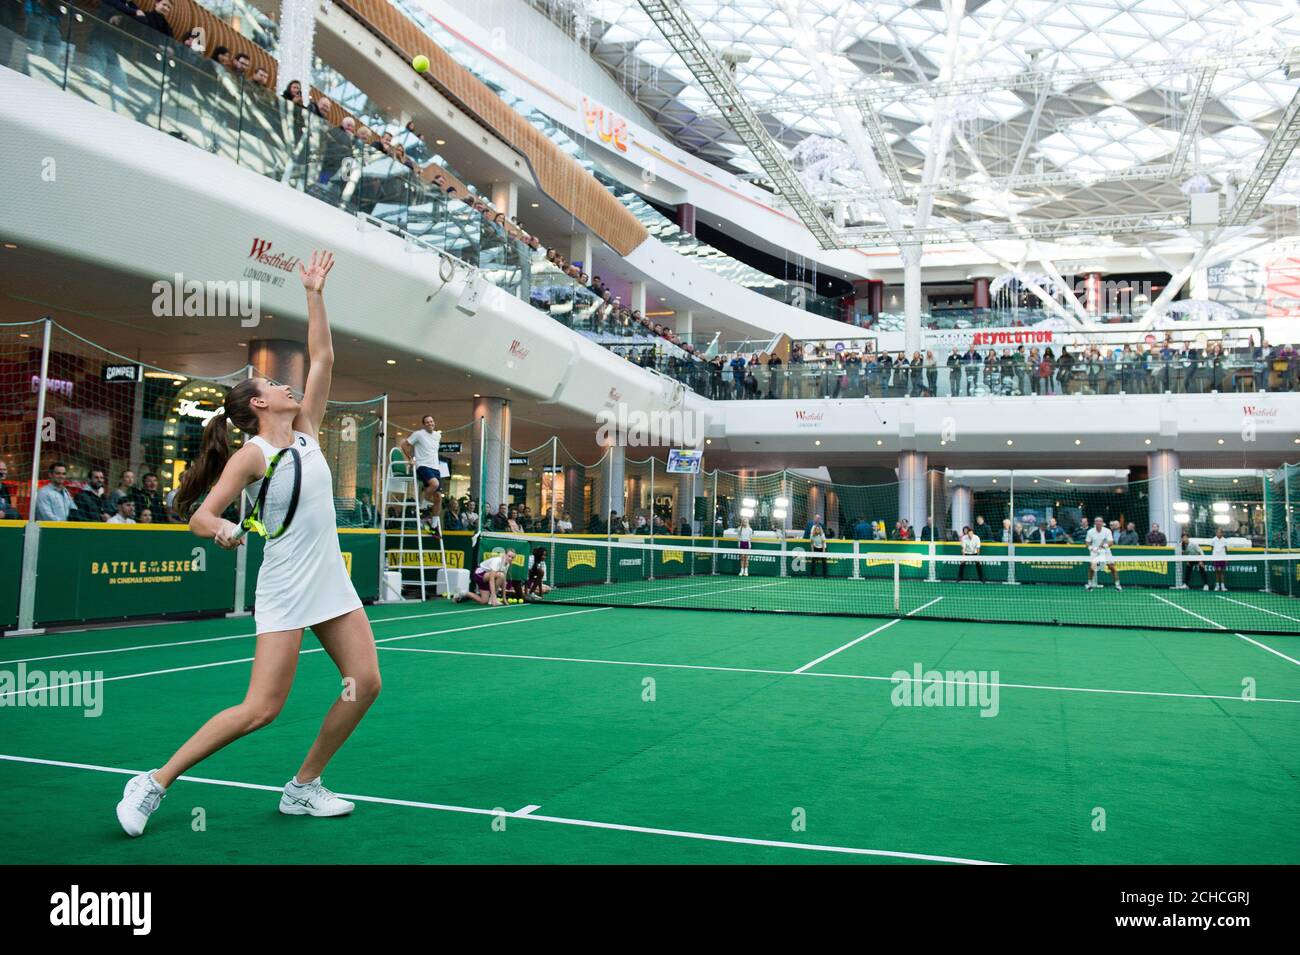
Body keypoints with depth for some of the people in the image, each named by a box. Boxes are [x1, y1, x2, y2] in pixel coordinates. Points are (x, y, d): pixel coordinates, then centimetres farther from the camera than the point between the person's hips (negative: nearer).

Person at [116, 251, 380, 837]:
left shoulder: (305, 431, 9)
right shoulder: (251, 455, -9)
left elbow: (322, 359, 10)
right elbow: (199, 514, -13)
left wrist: (314, 294, 9)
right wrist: (219, 528, -36)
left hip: (332, 581, 7)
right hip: (285, 590, -7)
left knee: (365, 683, -1)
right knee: (261, 709, -9)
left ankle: (303, 787, 14)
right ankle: (154, 783, 9)